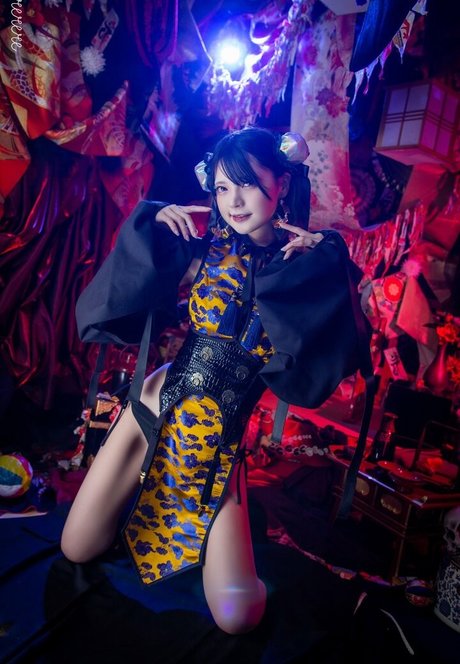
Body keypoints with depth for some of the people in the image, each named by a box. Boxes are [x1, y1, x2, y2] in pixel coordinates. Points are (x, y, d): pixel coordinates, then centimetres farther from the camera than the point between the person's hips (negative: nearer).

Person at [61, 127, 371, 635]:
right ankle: (142, 498, 36)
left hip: (222, 445, -1)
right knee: (78, 550, 10)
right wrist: (151, 227, -13)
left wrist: (320, 265, -17)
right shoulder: (204, 250, -4)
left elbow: (331, 362, -15)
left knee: (239, 616, -5)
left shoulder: (314, 266, -4)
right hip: (155, 413, 1)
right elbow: (116, 306, -4)